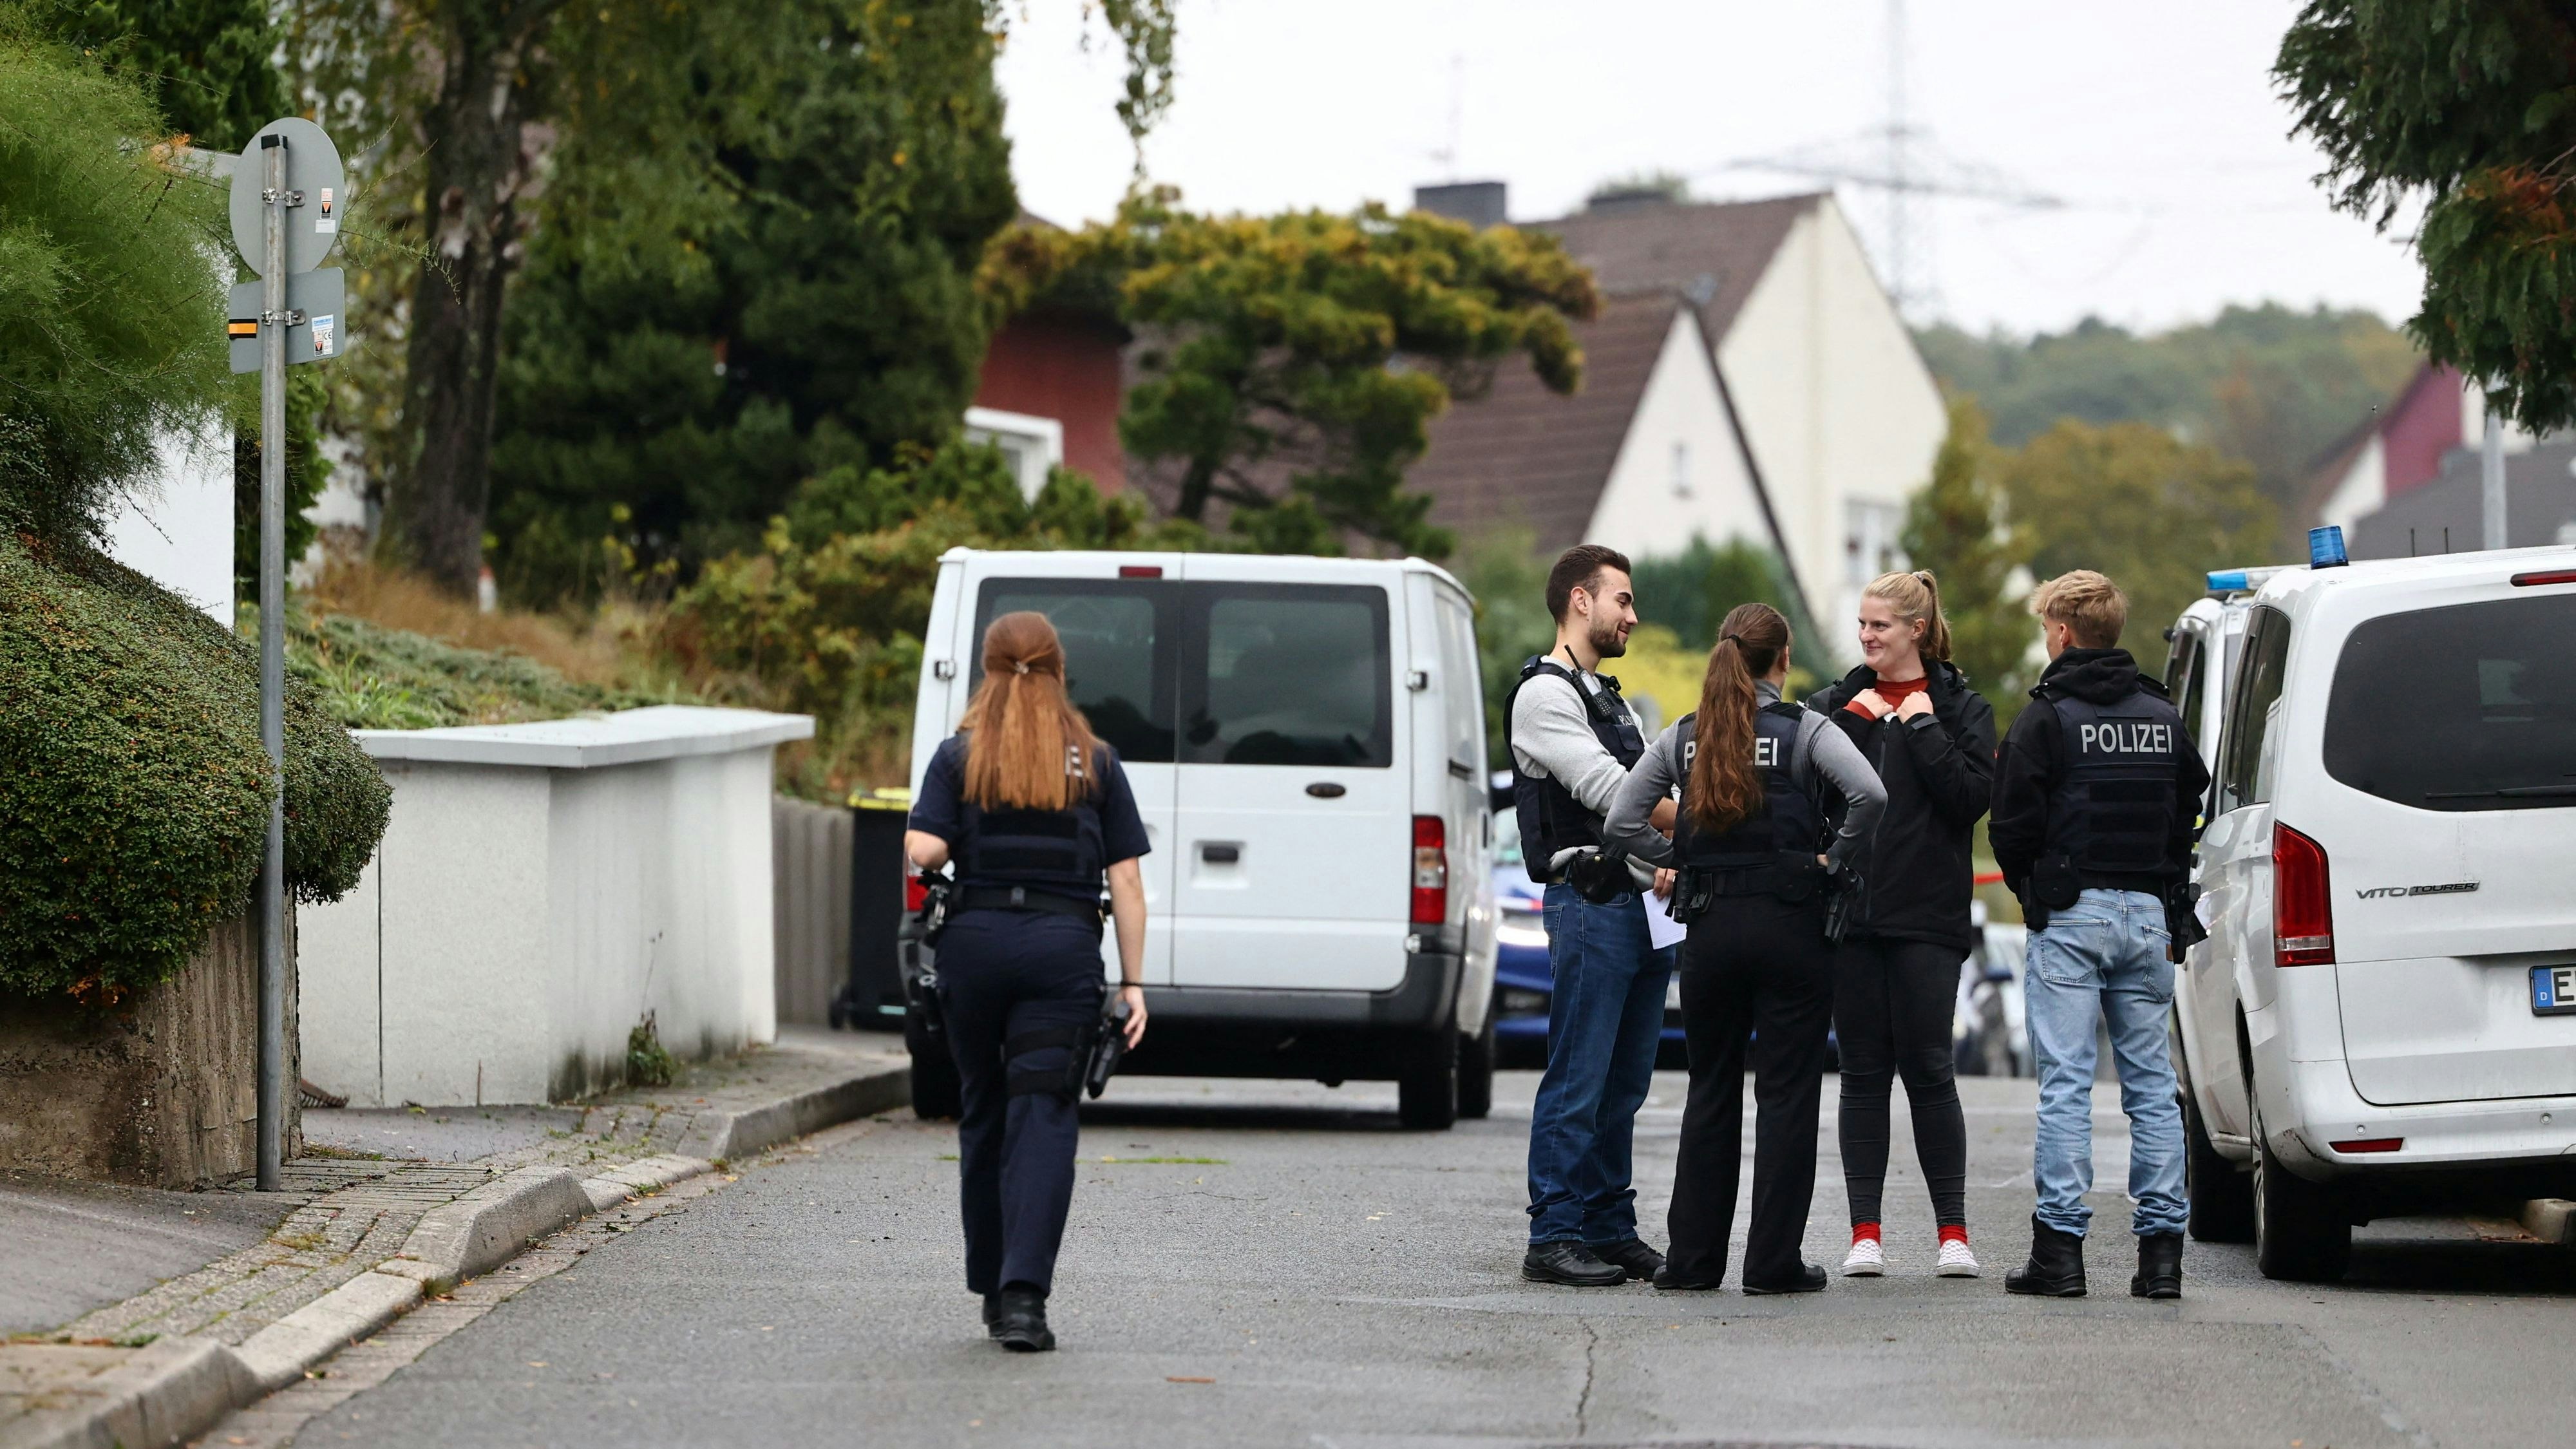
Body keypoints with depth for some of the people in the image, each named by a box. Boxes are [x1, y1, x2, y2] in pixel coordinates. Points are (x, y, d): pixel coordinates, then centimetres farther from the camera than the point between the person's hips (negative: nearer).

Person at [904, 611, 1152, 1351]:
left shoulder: (959, 756, 3)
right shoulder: (1094, 762, 5)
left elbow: (922, 851, -9)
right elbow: (1125, 880, 1)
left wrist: (959, 848, 14)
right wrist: (1133, 982, 4)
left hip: (975, 943, 1)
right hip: (1064, 947, -1)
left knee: (983, 1115, 14)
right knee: (1042, 1118, -5)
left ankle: (993, 1289, 22)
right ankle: (1024, 1295, -18)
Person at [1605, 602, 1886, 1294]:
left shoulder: (1684, 736, 6)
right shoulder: (1803, 730, -5)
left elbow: (1622, 821, 2)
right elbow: (1871, 794, -20)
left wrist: (1683, 860, 9)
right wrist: (1837, 859, -6)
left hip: (1709, 925, 3)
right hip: (1790, 923, -3)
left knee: (1711, 1088, 12)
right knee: (1786, 1092, 2)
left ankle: (1694, 1257, 11)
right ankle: (1774, 1259, 0)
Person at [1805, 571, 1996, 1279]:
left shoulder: (1961, 708, 5)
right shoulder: (1838, 703, 12)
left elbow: (1973, 796, -9)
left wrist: (1924, 729, -10)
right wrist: (1847, 722, -10)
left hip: (1926, 917, -3)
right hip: (1850, 914, 3)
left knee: (1928, 1068, -3)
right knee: (1863, 1073, 3)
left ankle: (1953, 1231, 3)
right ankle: (1865, 1232, 5)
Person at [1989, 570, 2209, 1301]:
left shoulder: (2047, 716, -7)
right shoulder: (2162, 717, 11)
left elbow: (2013, 826, -8)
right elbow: (2189, 811, 13)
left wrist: (2034, 892, 9)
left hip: (2071, 916, -5)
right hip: (2147, 914, 5)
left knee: (2065, 1083, -4)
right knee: (2151, 1083, 7)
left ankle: (2061, 1246, -7)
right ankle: (2161, 1246, 3)